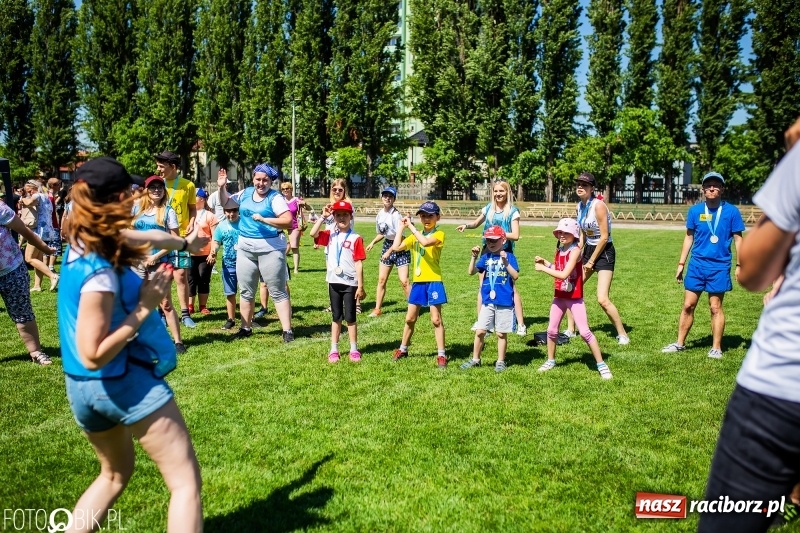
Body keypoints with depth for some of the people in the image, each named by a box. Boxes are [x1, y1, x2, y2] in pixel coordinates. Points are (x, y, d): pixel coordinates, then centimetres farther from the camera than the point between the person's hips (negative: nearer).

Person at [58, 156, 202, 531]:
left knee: (115, 473, 31)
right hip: (125, 383, -9)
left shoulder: (81, 242, 1)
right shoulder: (98, 273, -25)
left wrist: (183, 242, 37)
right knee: (186, 482, 0)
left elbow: (137, 239, 21)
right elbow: (93, 355, -25)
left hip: (81, 387, 10)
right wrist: (145, 307, -21)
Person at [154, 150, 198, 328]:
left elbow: (192, 208, 11)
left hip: (181, 237, -1)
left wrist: (192, 222, -7)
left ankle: (185, 314, 8)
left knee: (181, 276, -2)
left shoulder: (188, 185, 1)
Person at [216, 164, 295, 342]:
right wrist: (222, 187, 4)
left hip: (270, 249, -6)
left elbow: (288, 221, -21)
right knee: (246, 291, 14)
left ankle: (287, 330, 3)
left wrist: (264, 219, -26)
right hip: (245, 249, 6)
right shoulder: (245, 193, 7)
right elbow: (226, 202, 21)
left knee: (278, 292, 0)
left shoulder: (275, 198, -11)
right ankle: (246, 327, 27)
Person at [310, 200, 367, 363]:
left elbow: (358, 263, -9)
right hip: (334, 282, 4)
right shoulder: (330, 235, 5)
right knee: (336, 317, 13)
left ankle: (354, 350, 16)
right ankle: (334, 350, 19)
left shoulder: (356, 238, -7)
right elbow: (313, 234, -11)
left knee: (350, 317, 5)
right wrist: (323, 216, -12)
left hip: (350, 283, -3)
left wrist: (360, 286, -10)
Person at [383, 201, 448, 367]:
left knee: (436, 319, -2)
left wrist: (411, 226, -19)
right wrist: (402, 226, 3)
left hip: (433, 281, -6)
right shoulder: (415, 235, 12)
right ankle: (403, 349, 28)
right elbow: (396, 247, 1)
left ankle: (441, 354, 7)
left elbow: (425, 242, -28)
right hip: (418, 282, 6)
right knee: (410, 318, 14)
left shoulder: (439, 234, -7)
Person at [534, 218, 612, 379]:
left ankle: (601, 364, 4)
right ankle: (550, 361, 31)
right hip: (559, 297, 7)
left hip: (575, 298, -7)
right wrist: (544, 262, 1)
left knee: (585, 332, -6)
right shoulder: (559, 250, 4)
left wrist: (543, 269, -21)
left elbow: (563, 274, -28)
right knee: (551, 330, 13)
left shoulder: (575, 251, -19)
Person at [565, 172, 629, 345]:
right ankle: (570, 330, 24)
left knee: (602, 299, -15)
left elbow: (604, 237, -18)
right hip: (589, 250, 8)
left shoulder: (598, 205, -19)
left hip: (604, 252, -8)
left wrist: (591, 261, -13)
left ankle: (623, 335, 3)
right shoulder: (580, 206, 4)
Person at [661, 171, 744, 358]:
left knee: (715, 307, 4)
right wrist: (681, 263, 9)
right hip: (697, 264, 2)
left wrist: (739, 265, -2)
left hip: (719, 266, -2)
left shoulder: (731, 211, -3)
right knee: (688, 305, 5)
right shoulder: (695, 210, 3)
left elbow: (738, 239, 2)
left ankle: (716, 348, 16)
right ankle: (680, 343, 18)